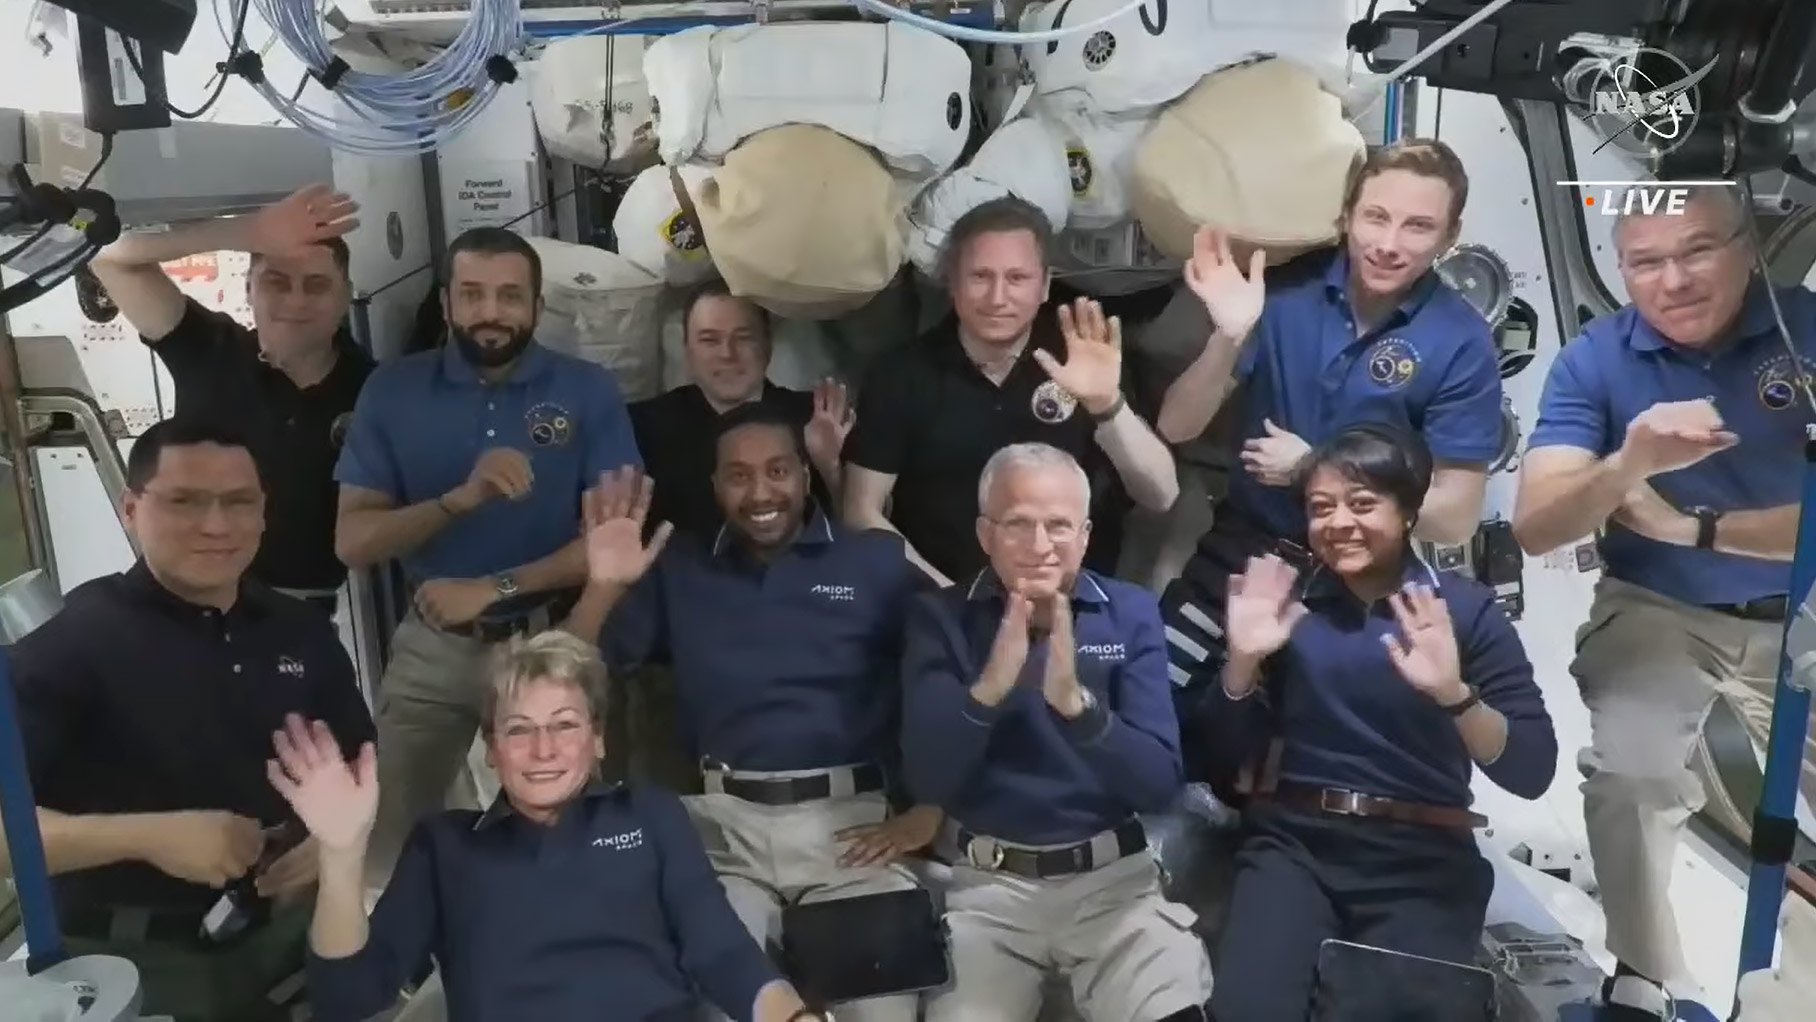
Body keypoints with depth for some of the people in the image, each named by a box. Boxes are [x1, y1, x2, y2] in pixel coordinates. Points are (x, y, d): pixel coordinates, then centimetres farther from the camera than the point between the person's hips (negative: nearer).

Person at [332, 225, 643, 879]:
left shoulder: (588, 392, -6)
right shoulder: (393, 391, -3)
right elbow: (352, 542, -7)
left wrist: (494, 587, -18)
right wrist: (461, 497, -23)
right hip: (434, 647, 2)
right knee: (388, 834, 13)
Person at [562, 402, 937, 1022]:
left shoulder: (879, 563, 6)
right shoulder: (678, 569, 14)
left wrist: (928, 814, -7)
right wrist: (604, 586, -8)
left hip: (850, 821, -1)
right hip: (725, 825, 2)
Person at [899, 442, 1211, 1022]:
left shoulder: (1131, 614, 1)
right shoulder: (939, 618, -1)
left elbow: (1162, 786, -8)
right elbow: (927, 783, -9)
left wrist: (1076, 702, -25)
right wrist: (989, 687, -26)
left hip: (1113, 877, 1)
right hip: (984, 884, 0)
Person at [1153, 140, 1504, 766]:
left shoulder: (1462, 345, -15)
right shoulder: (1287, 289, -10)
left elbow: (1453, 520, -11)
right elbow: (1176, 428, -9)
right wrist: (1229, 337, -26)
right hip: (1241, 548, 2)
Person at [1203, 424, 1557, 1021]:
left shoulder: (1464, 607, 1)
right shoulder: (1286, 599, 7)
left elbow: (1532, 773, -7)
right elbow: (1226, 747, 8)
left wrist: (1454, 694, -24)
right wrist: (1242, 659, -10)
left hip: (1423, 859, -1)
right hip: (1292, 843, 1)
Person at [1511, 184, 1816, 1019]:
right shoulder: (1594, 359, -11)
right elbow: (1534, 527, -20)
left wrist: (1689, 526, -20)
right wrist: (1629, 464, -38)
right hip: (1657, 613, -1)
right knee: (1627, 778, -22)